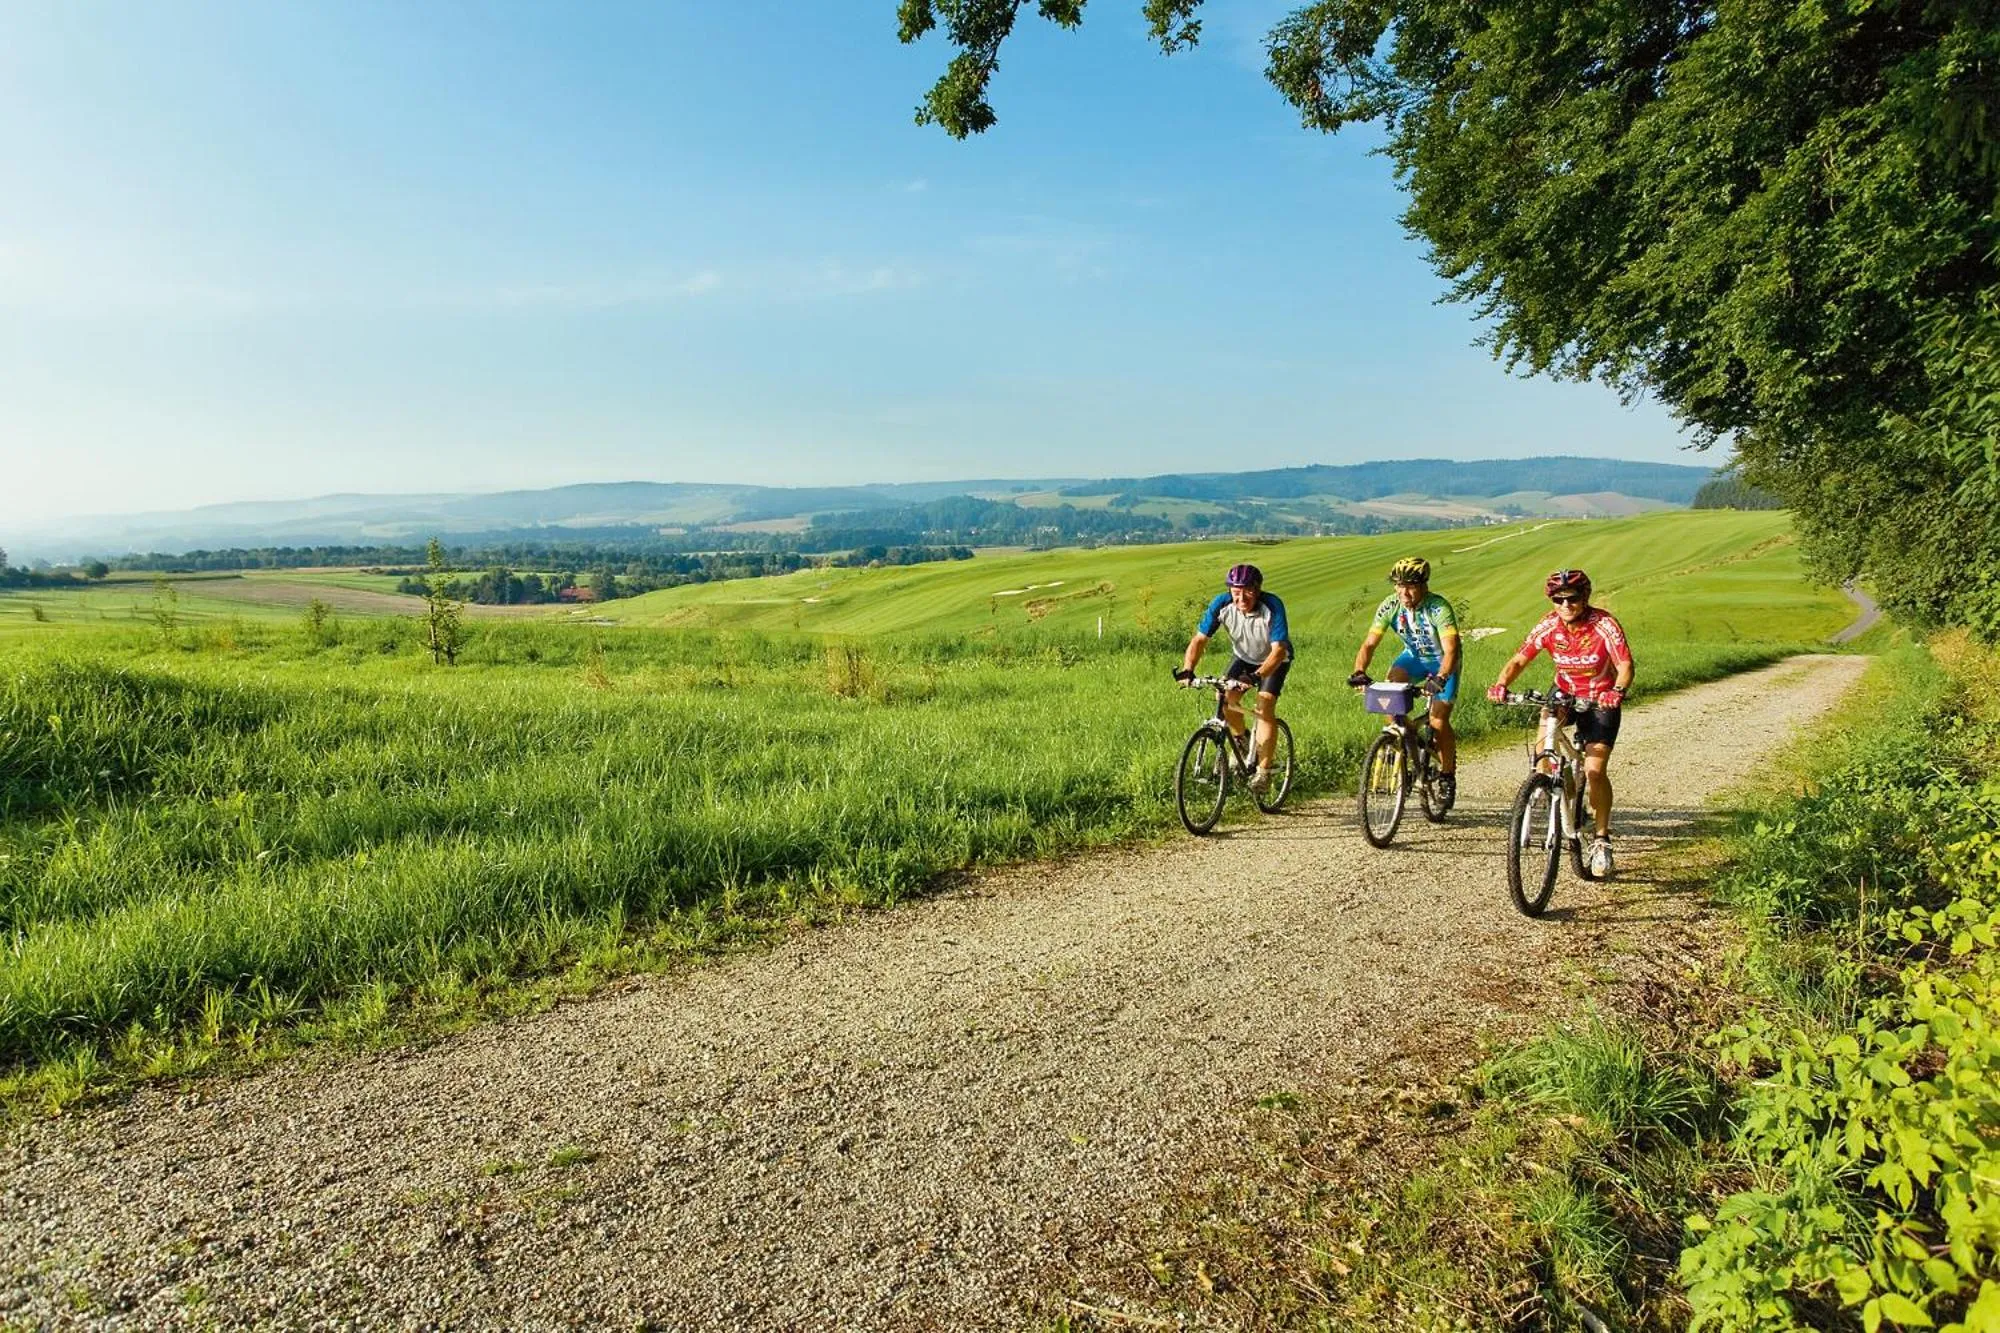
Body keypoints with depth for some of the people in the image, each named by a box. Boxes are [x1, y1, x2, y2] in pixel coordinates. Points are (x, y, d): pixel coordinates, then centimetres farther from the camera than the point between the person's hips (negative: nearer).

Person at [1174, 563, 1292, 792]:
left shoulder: (1272, 607, -34)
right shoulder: (1221, 604, -25)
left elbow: (1279, 650, -39)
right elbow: (1199, 639, -22)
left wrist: (1256, 676, -53)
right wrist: (1186, 670, -37)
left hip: (1273, 660, -4)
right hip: (1244, 657, 4)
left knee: (1265, 704, -22)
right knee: (1226, 695, -17)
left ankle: (1263, 770, -15)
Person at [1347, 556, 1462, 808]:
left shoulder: (1439, 608, -31)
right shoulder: (1390, 606, -19)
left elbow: (1451, 650, -39)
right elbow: (1369, 643, -21)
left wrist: (1440, 678, -57)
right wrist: (1359, 672, -38)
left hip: (1442, 664, -3)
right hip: (1413, 656, 4)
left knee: (1438, 722, -14)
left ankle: (1447, 777, 9)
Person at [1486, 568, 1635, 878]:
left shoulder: (1604, 625, -23)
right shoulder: (1548, 626, -15)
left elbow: (1625, 665, -29)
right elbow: (1519, 660, -17)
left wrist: (1618, 691, -50)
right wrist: (1502, 684, -37)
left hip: (1600, 700, -3)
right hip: (1564, 692, 3)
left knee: (1595, 771, -12)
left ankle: (1602, 841, 3)